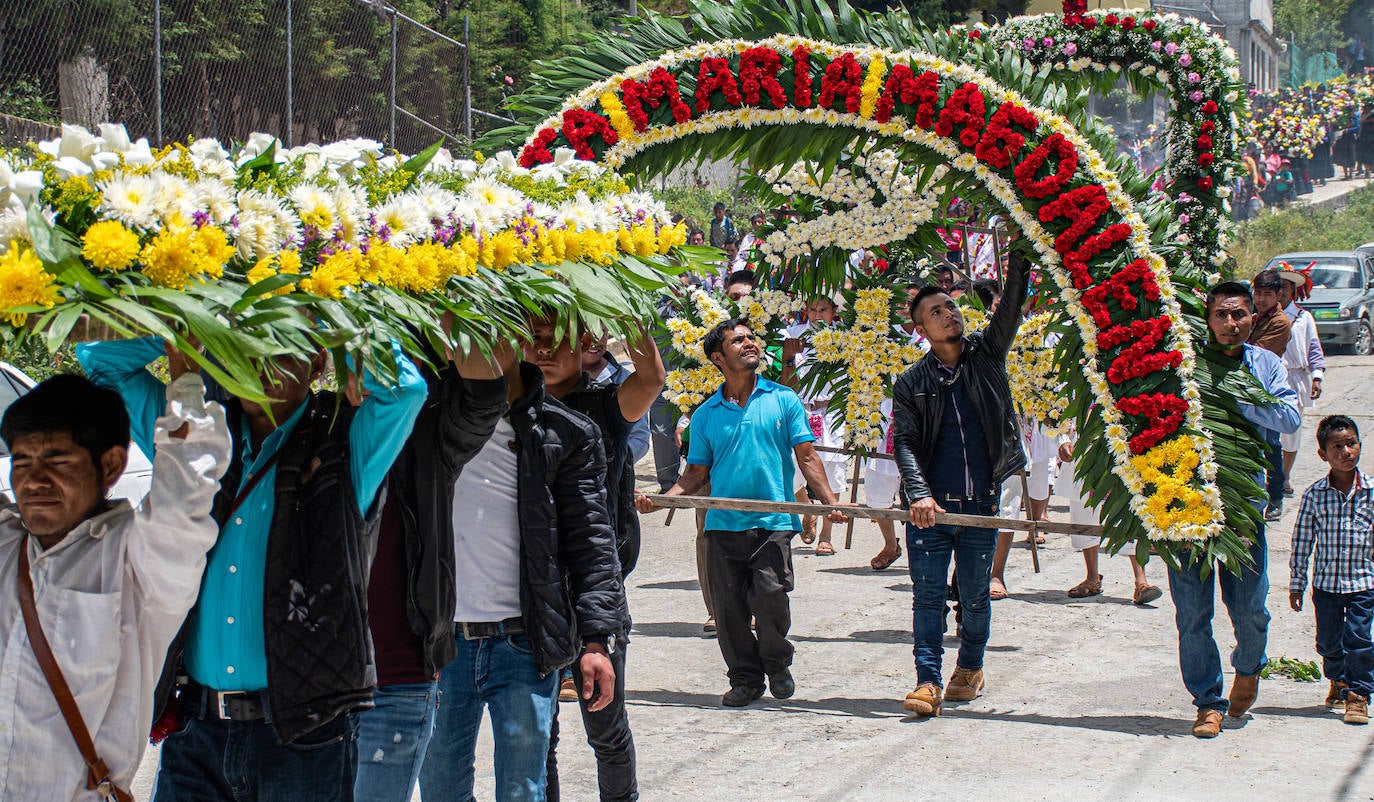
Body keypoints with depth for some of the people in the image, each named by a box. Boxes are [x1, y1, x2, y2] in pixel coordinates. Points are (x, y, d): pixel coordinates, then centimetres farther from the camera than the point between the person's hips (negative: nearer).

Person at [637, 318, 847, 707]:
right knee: (729, 607, 1)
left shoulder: (783, 400, 7)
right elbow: (697, 473, 13)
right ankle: (745, 678, 16)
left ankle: (777, 665, 13)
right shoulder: (706, 415, 10)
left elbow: (806, 456, 5)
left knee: (770, 598, -13)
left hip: (773, 524, -2)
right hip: (723, 525, 2)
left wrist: (830, 501, -8)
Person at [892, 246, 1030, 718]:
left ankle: (970, 667, 27)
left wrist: (1019, 254, -13)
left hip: (981, 502, 1)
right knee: (928, 594, -5)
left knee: (975, 594, 8)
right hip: (930, 506, -1)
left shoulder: (985, 354, 8)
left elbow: (1012, 306, -2)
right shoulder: (912, 383, 5)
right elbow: (904, 443, -3)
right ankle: (928, 680, -4)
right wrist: (919, 494, -17)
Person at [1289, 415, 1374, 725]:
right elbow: (1301, 541, 1)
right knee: (1328, 640, 13)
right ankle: (1338, 681, 39)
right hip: (1325, 583, 1)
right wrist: (1296, 584, 3)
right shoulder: (1314, 495, -6)